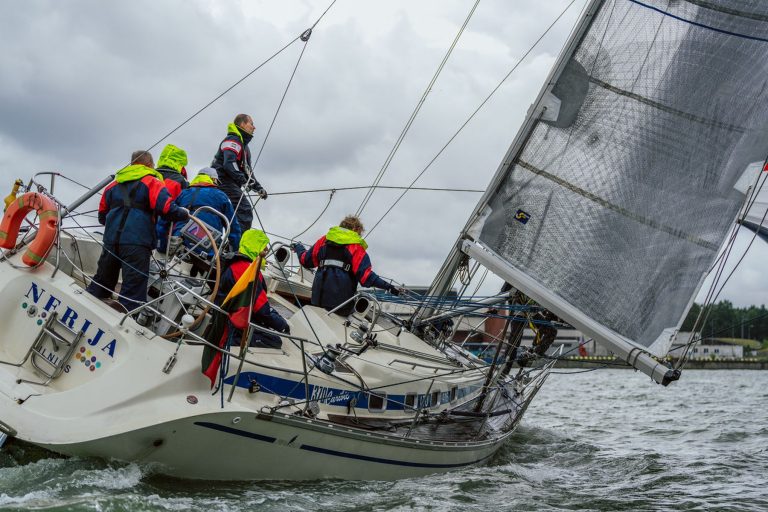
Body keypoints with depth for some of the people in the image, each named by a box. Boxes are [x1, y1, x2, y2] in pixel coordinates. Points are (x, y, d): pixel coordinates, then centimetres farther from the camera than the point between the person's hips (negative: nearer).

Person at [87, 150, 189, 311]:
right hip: (137, 243, -6)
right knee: (133, 290, -8)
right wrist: (184, 213, 2)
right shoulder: (152, 183, 2)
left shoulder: (114, 184, 22)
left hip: (111, 240, 6)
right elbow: (166, 208, -15)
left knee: (102, 280, 21)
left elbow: (102, 215, 28)